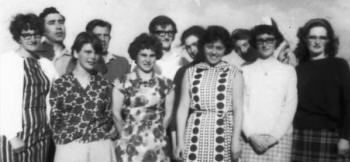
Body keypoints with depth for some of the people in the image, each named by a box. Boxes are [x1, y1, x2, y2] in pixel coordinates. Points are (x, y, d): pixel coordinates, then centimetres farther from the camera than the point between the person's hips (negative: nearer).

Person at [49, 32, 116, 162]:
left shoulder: (104, 85, 6)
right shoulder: (60, 84, 1)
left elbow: (109, 117, 10)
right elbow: (54, 118, 3)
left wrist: (97, 134, -2)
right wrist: (63, 138, -5)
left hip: (101, 147, 2)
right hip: (69, 147, -1)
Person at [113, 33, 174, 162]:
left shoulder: (166, 84, 5)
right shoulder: (123, 83, 0)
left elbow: (168, 114, 6)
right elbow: (116, 113, 0)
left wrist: (157, 133, 4)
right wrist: (125, 134, 3)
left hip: (157, 144, 1)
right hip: (130, 144, -1)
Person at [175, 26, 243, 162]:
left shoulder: (234, 73, 5)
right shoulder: (191, 72, 9)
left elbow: (237, 109, 2)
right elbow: (183, 107, 7)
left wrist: (236, 139, -5)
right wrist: (180, 141, 3)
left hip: (222, 134, -1)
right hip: (195, 134, 1)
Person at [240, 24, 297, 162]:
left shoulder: (288, 70, 10)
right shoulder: (245, 71, 10)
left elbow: (290, 106, 3)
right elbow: (241, 106, 4)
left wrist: (274, 136, -6)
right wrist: (251, 135, -7)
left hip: (280, 137, 0)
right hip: (251, 138, 0)